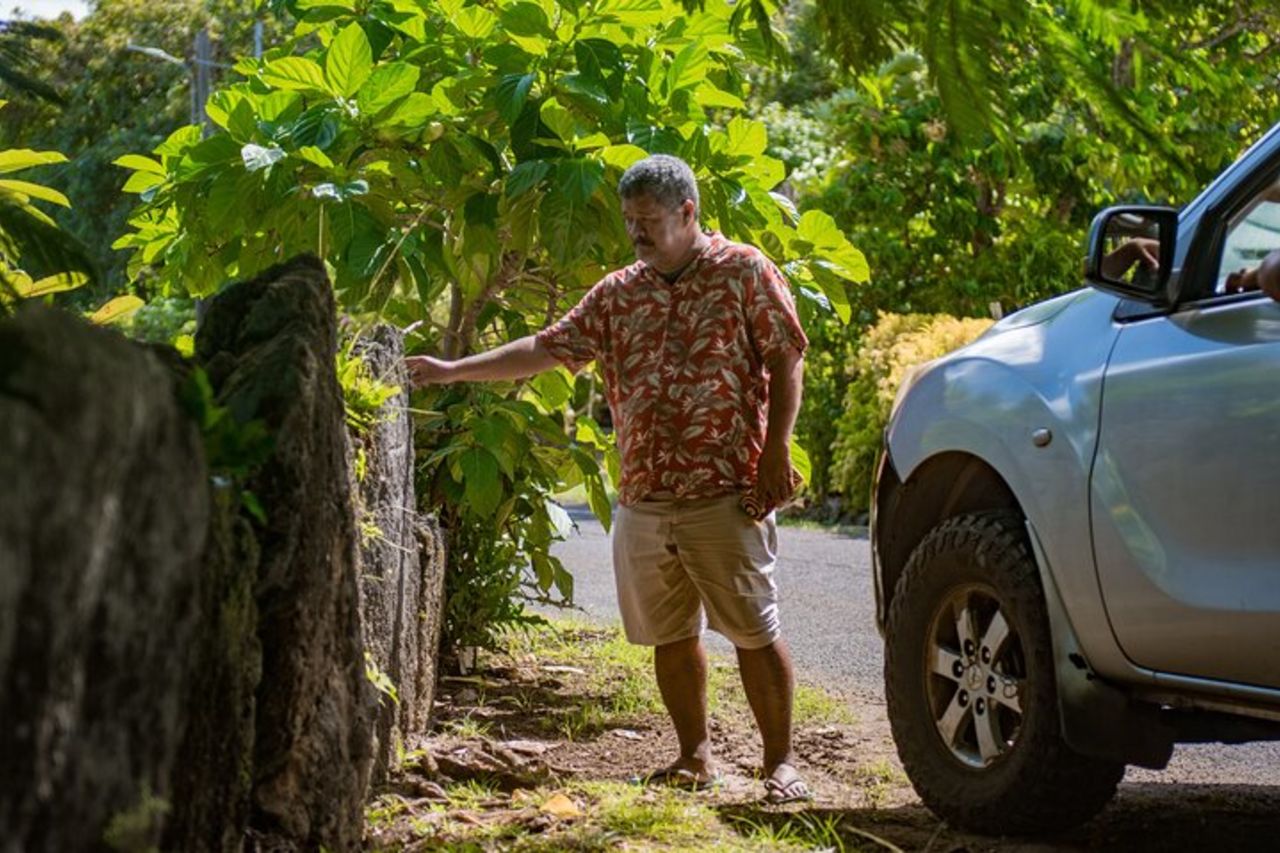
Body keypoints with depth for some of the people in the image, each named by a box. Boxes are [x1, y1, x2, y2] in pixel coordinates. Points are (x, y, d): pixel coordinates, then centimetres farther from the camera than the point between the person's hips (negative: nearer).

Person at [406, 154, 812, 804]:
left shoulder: (744, 272, -2)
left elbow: (786, 360, -3)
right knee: (669, 634, 10)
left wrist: (776, 451, -10)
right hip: (642, 500, 6)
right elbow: (547, 348, 10)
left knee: (754, 631, -3)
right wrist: (453, 371, 3)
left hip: (725, 494, -5)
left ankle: (780, 763, 5)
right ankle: (696, 756, 22)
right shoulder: (618, 294, 12)